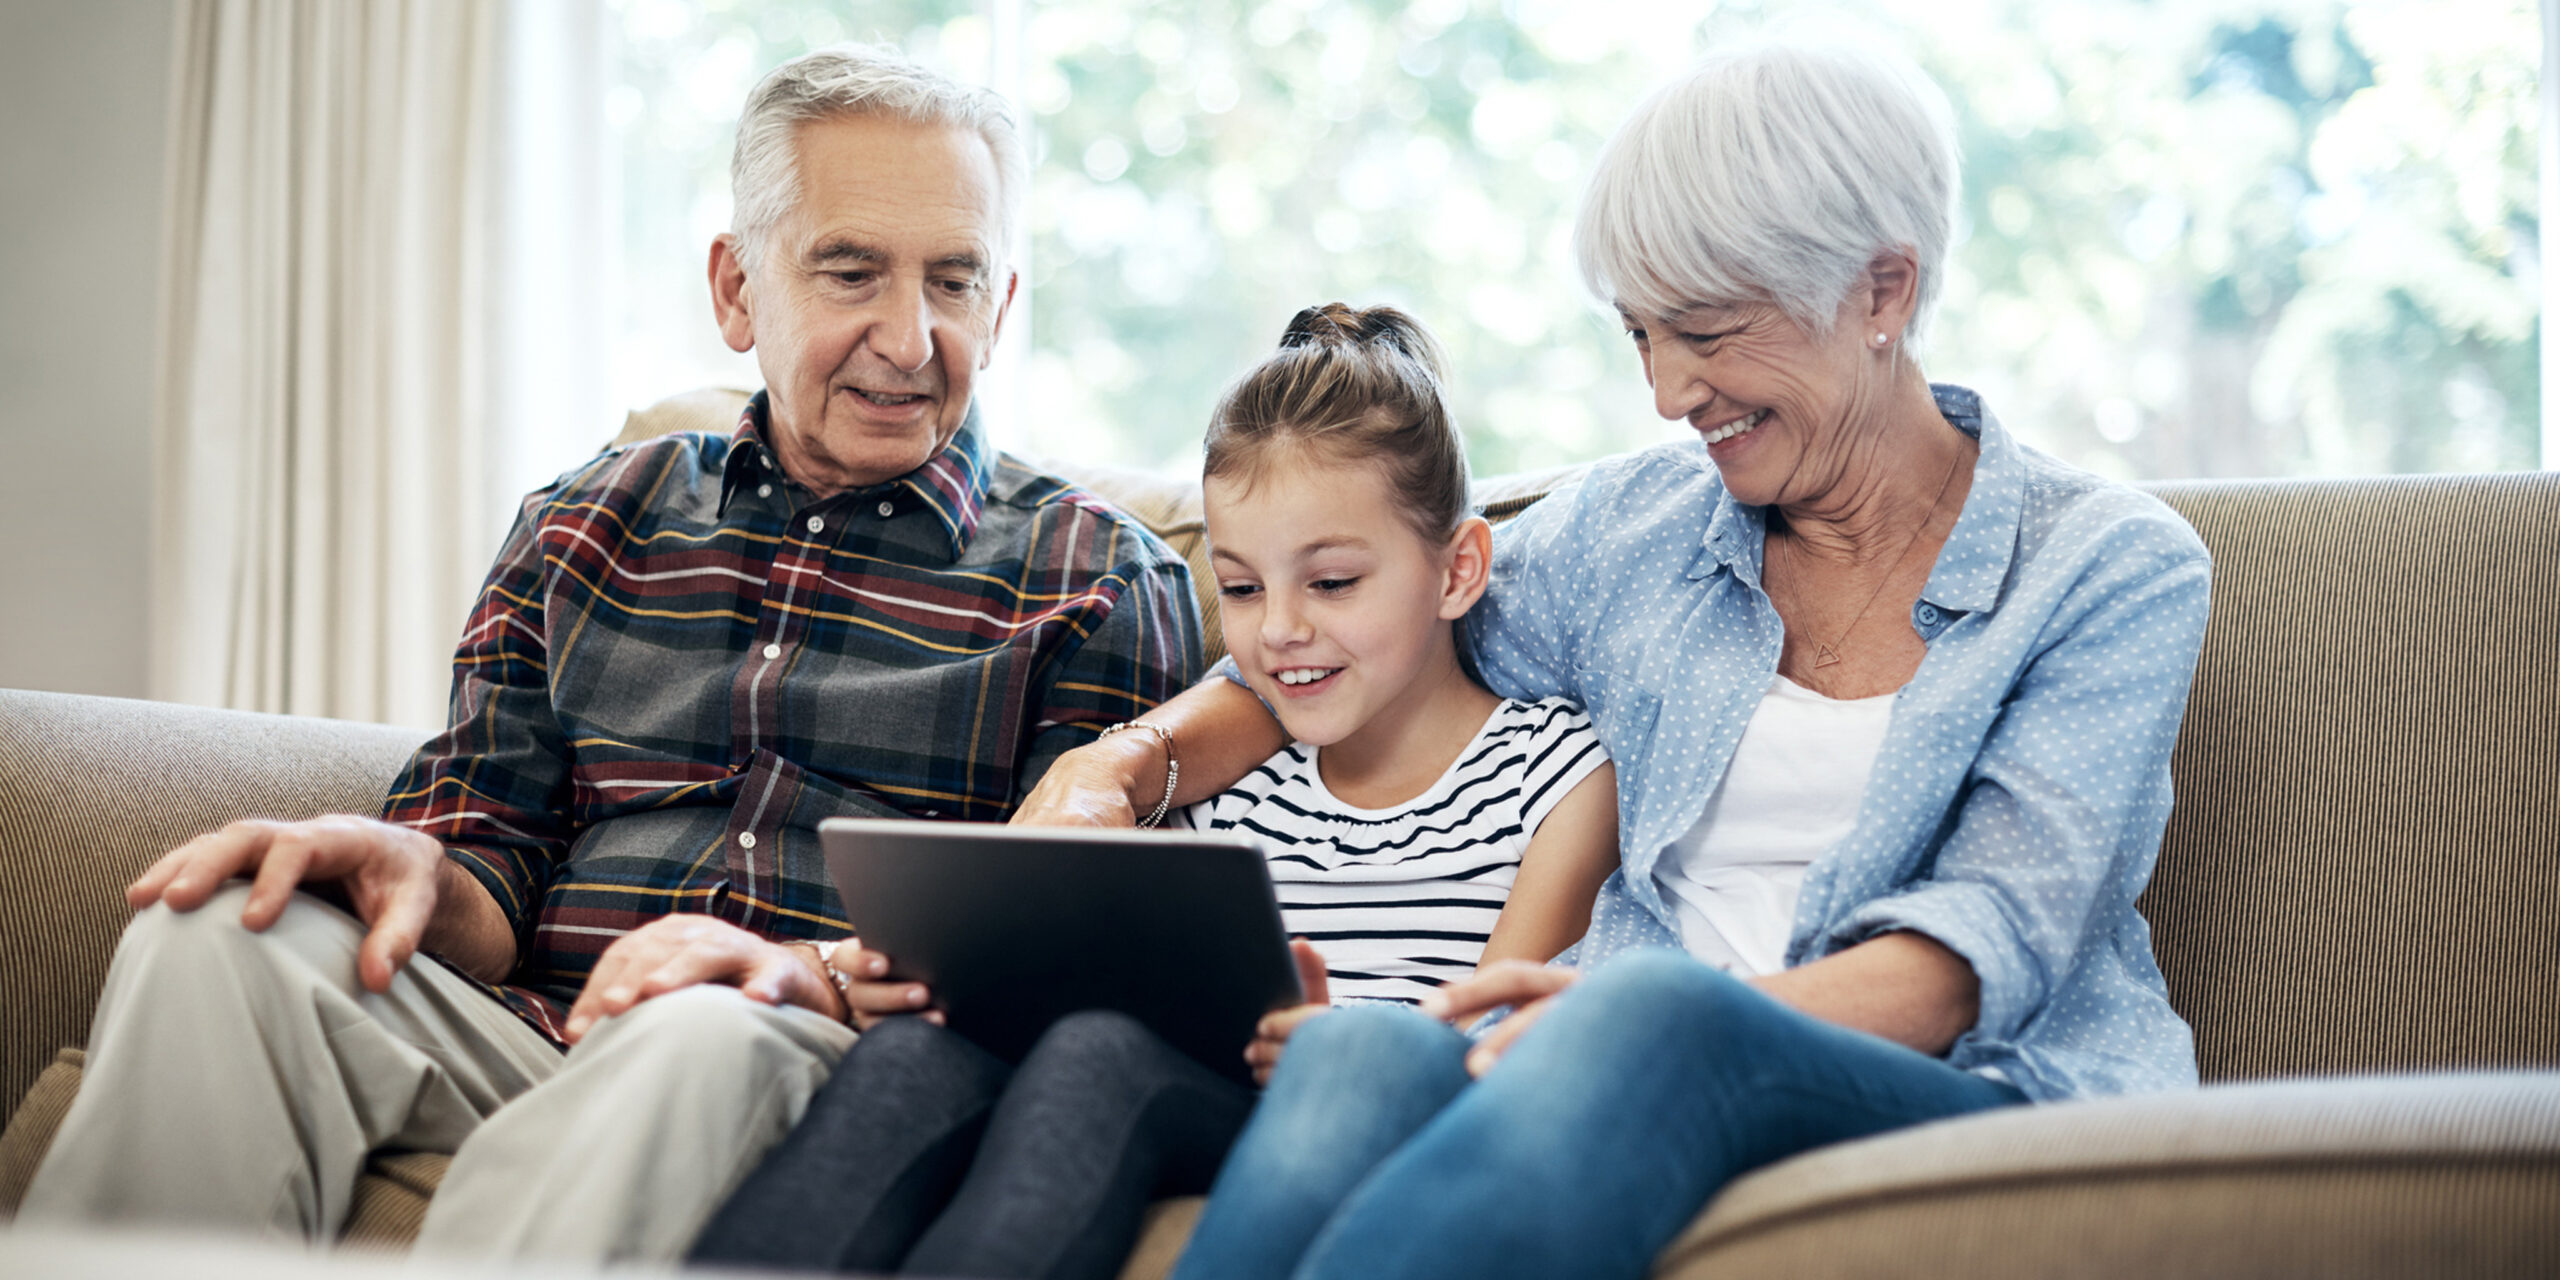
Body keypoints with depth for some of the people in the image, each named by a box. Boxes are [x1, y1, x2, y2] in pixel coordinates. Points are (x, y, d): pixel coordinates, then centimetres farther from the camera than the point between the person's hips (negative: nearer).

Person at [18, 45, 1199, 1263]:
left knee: (701, 1038, -40)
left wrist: (819, 973, -22)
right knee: (217, 933, -24)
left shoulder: (1096, 579, 10)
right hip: (527, 1027, 4)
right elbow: (496, 867, 15)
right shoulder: (590, 525, 21)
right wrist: (423, 876, -12)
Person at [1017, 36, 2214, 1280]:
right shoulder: (1628, 527, 16)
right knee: (1367, 1050, -35)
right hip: (1650, 1085, 3)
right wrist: (1119, 762, 4)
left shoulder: (2119, 570, 4)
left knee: (1652, 1012, -40)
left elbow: (1994, 940, -9)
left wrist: (1691, 1017, -27)